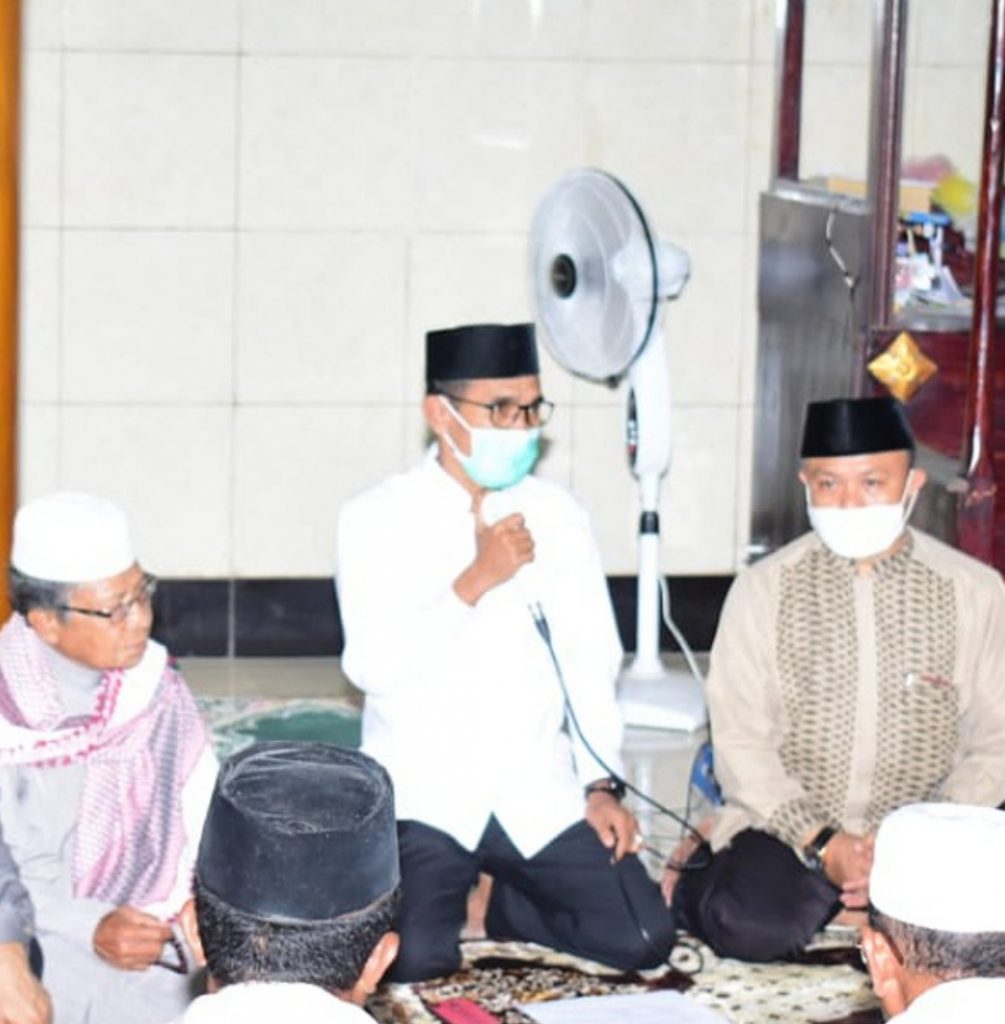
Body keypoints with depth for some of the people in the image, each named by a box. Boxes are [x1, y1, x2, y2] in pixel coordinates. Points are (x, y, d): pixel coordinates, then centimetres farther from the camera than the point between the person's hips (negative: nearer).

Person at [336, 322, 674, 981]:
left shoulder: (557, 515, 7)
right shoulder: (377, 520, -3)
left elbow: (591, 661, 7)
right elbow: (372, 666, -13)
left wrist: (601, 785, -2)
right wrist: (475, 581, -19)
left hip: (540, 795, 3)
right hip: (422, 795, -3)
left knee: (643, 939, -12)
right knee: (415, 958, -24)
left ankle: (512, 901, 15)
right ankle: (440, 893, 10)